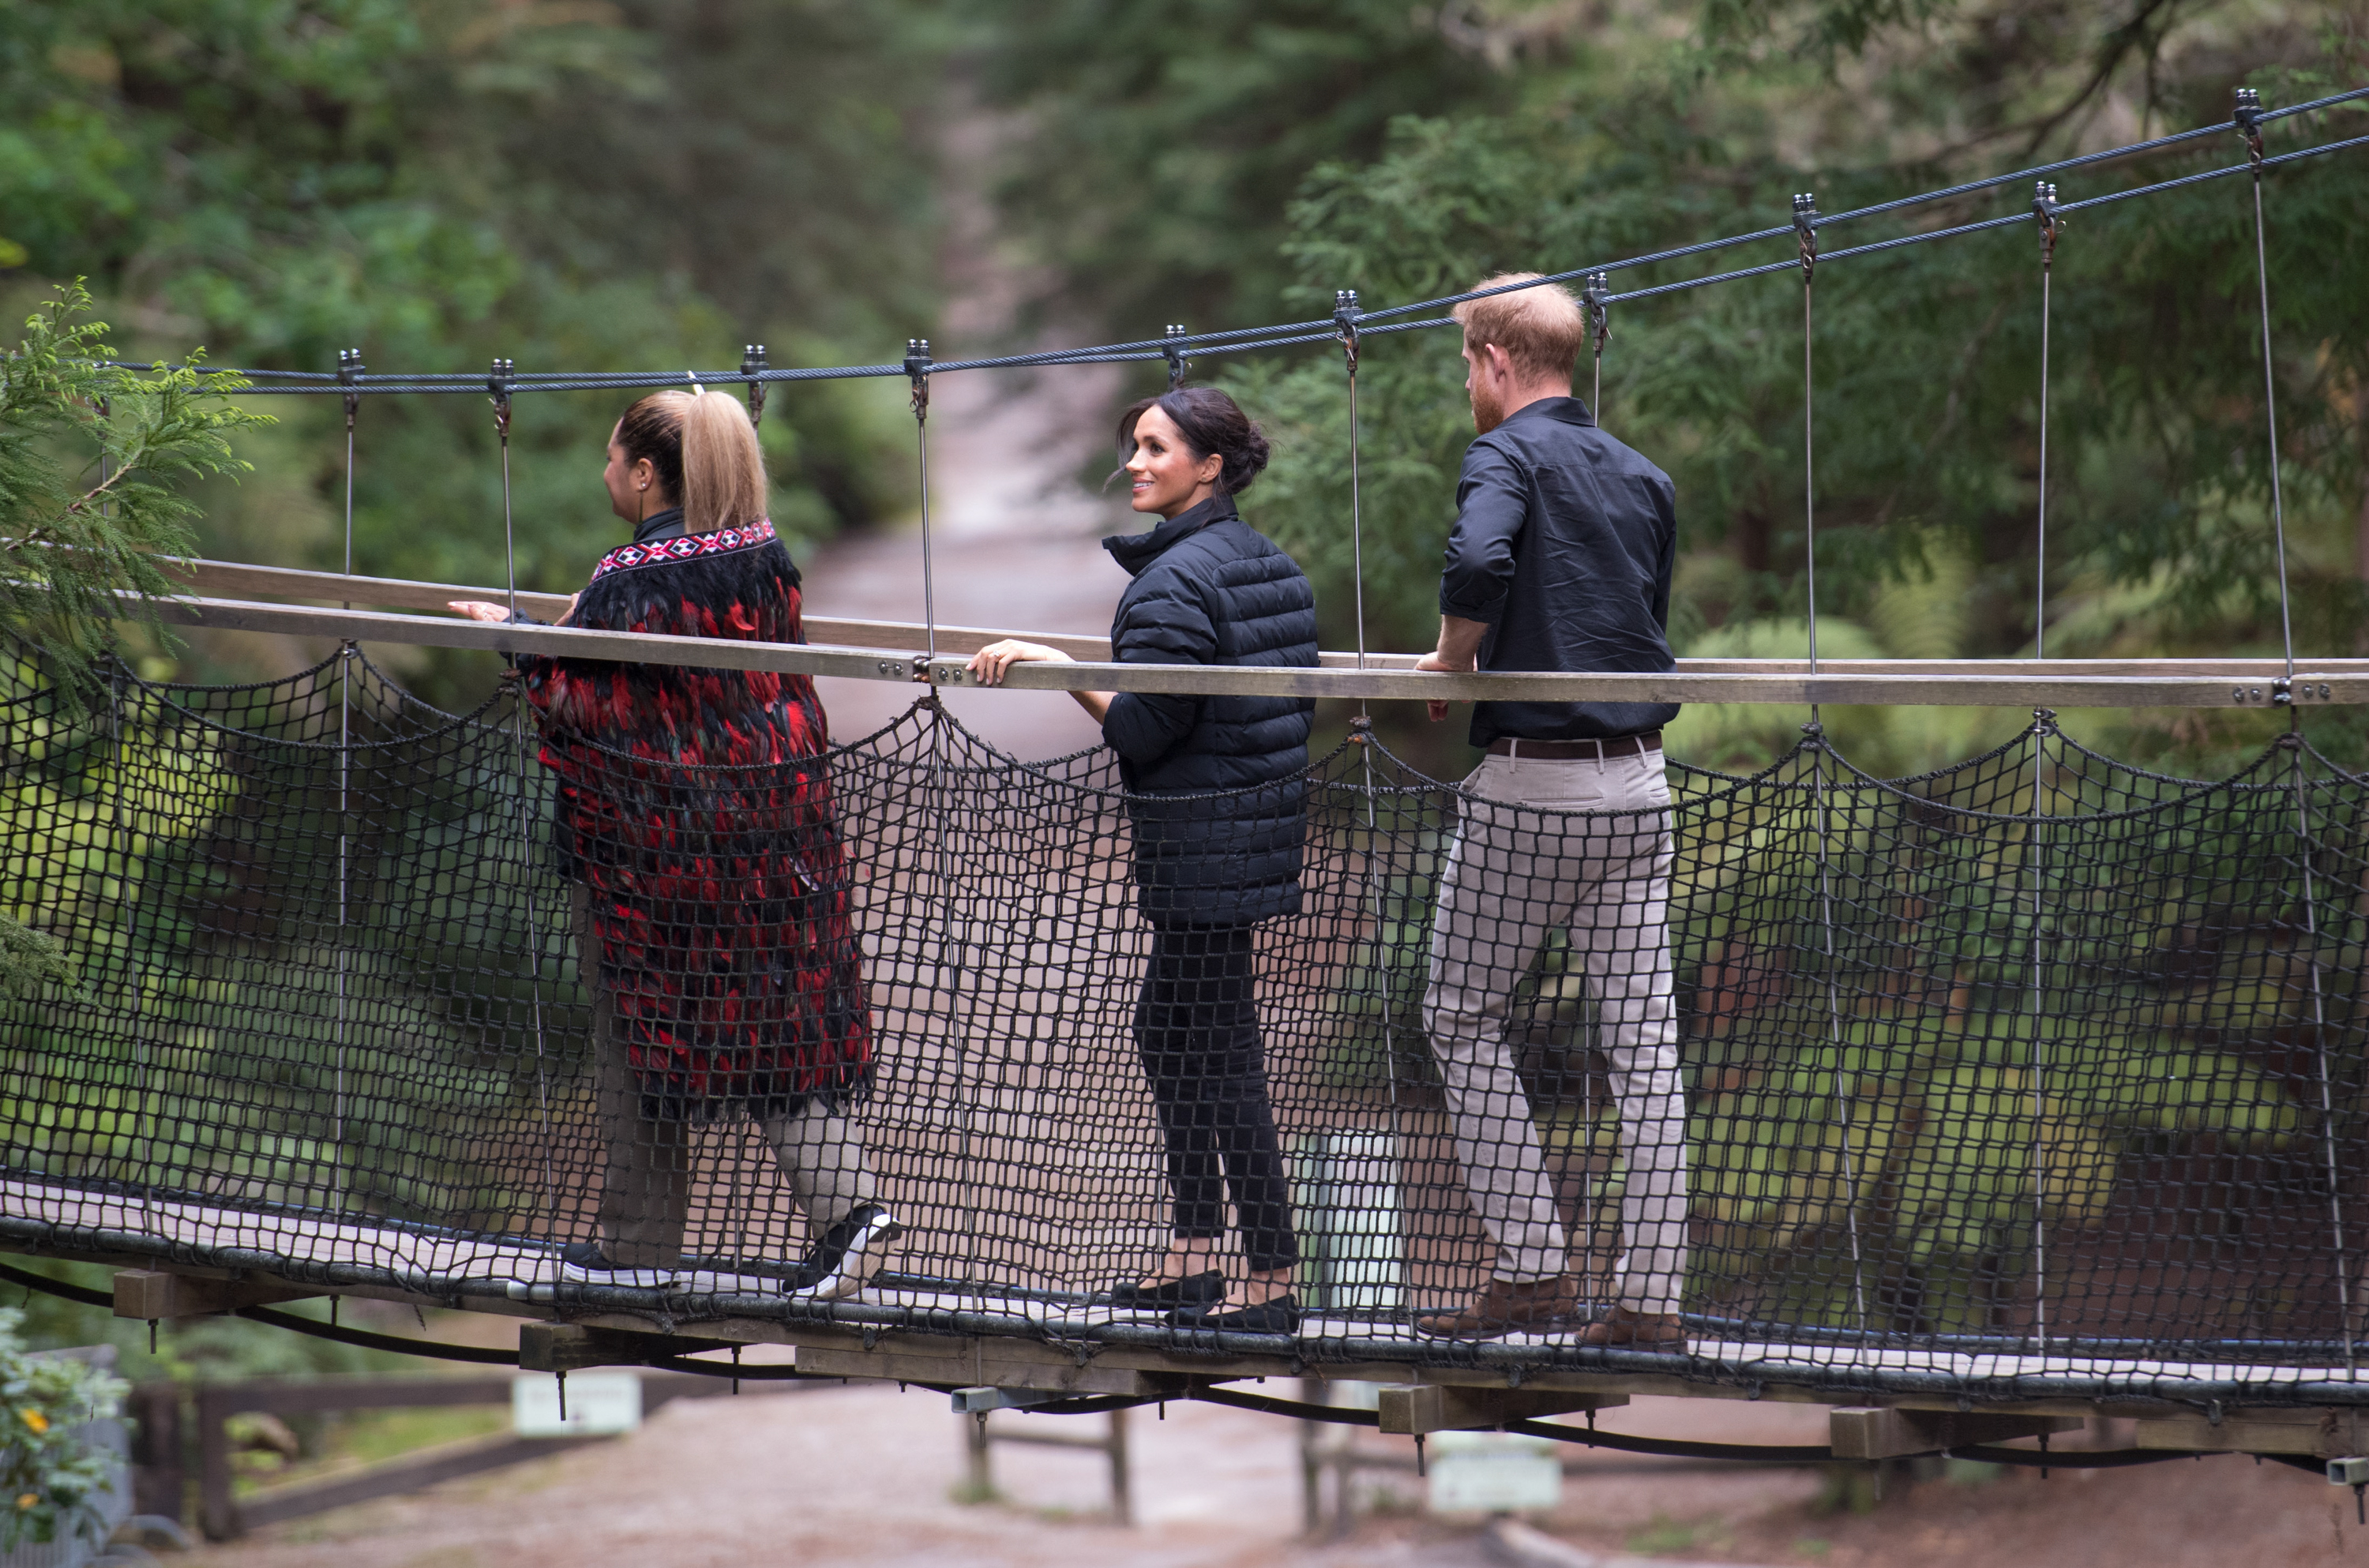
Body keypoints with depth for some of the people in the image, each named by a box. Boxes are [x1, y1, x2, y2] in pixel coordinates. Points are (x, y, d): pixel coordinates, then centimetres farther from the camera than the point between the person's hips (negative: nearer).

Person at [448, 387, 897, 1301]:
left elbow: (577, 706, -16)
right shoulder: (766, 560, 3)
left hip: (650, 839, -6)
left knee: (639, 1035, 6)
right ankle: (846, 1201, -7)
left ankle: (641, 1244, 11)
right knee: (776, 1022, 9)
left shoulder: (629, 585, -17)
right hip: (771, 833, 6)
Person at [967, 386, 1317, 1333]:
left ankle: (1272, 1280, -4)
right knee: (1165, 1033, 18)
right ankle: (1191, 1257, 22)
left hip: (1204, 845, -10)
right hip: (1259, 823, 10)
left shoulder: (1177, 580, -17)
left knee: (1219, 1055, -6)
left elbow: (1144, 730, -20)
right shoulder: (1270, 564, 12)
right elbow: (1288, 702, 18)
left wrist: (1055, 666, -16)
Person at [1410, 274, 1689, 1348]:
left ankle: (1532, 1268, 2)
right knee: (1643, 1039, 4)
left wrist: (1450, 662, -11)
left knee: (1463, 1015, 9)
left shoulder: (1507, 456, -8)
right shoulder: (1642, 478, 14)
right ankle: (1651, 1296, 1)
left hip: (1528, 789, -6)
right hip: (1637, 785, 6)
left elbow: (1478, 563, -28)